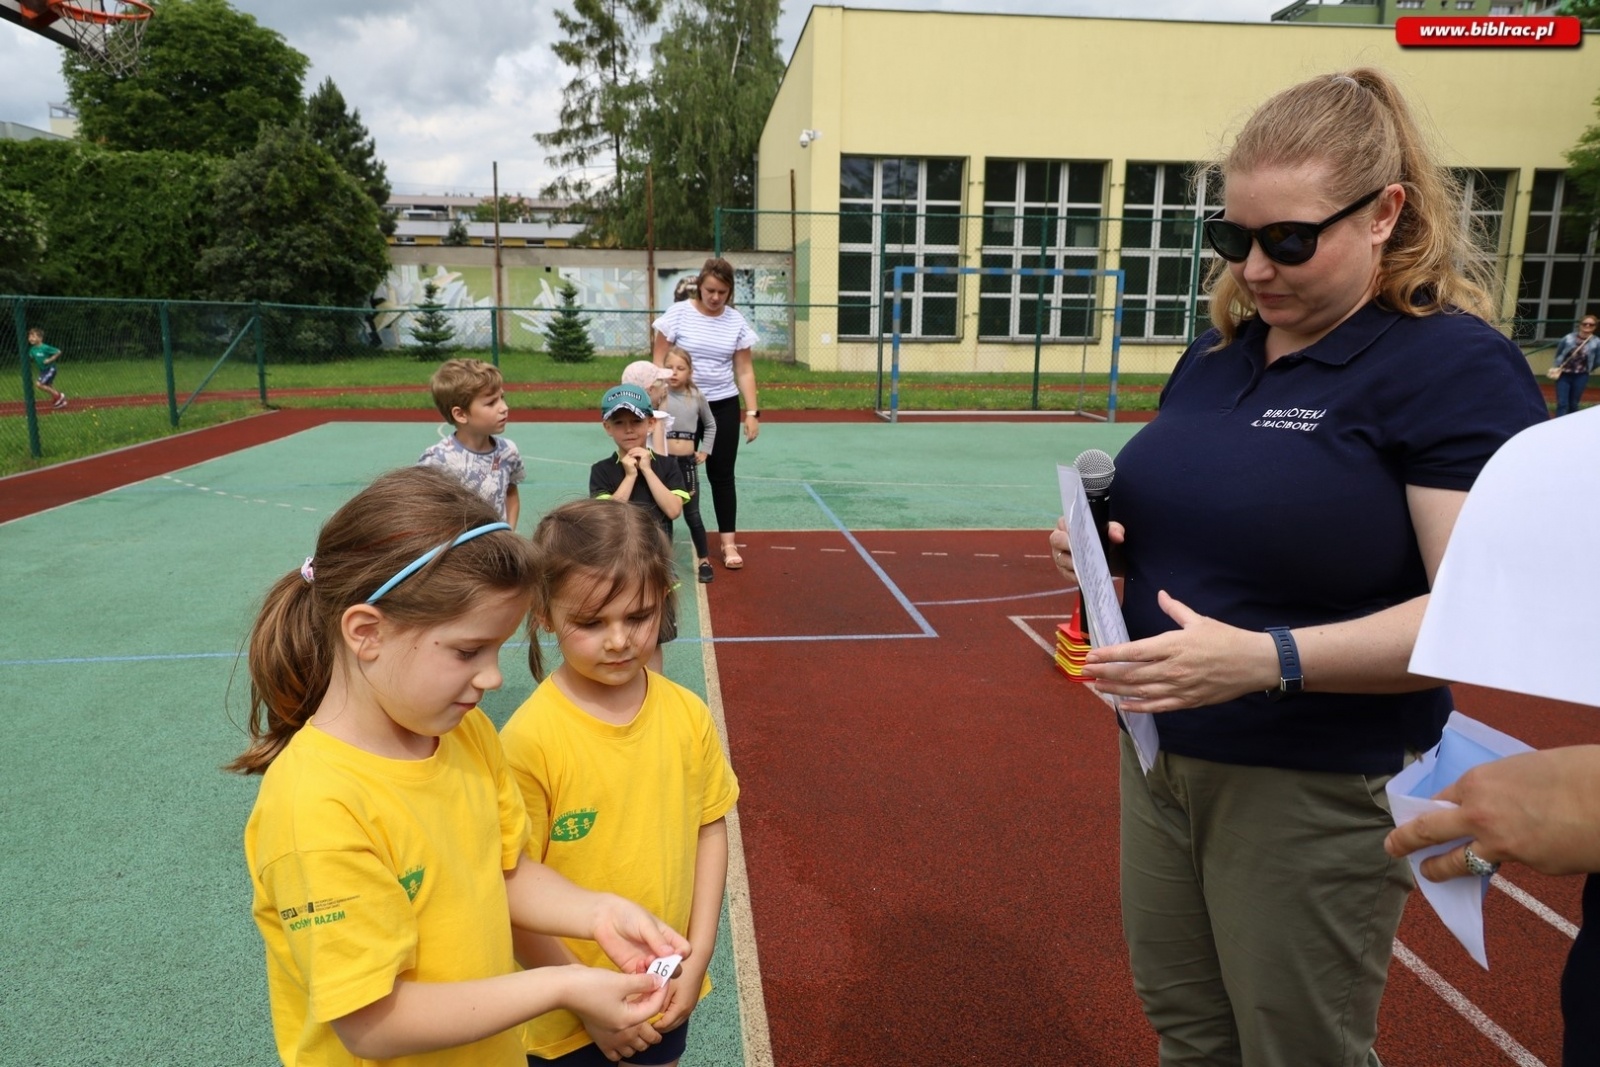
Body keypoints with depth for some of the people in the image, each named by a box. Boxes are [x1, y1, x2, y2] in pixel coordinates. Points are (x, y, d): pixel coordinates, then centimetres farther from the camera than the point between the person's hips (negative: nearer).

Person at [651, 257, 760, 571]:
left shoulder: (737, 322, 1)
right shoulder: (678, 313, -6)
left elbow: (744, 371, 4)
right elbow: (658, 361, -3)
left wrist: (752, 412, -1)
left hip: (723, 406, 2)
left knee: (722, 474, 4)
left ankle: (728, 542, 11)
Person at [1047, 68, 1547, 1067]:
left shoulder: (1455, 364, -14)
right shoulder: (1218, 352, 7)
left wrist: (1268, 659, -31)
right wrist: (1107, 533, -3)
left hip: (1318, 790, -6)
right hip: (1161, 755, 6)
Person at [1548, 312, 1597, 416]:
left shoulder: (1596, 343, -6)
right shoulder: (1568, 339, -6)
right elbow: (1558, 355, 7)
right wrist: (1555, 368, 2)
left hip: (1581, 377, 1)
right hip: (1564, 375, -1)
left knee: (1573, 404, 11)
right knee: (1562, 404, -7)